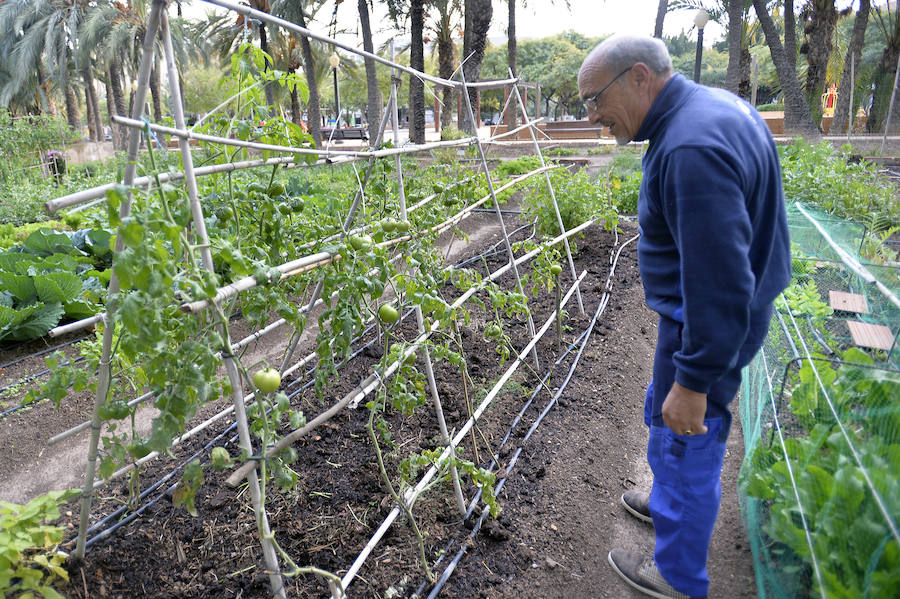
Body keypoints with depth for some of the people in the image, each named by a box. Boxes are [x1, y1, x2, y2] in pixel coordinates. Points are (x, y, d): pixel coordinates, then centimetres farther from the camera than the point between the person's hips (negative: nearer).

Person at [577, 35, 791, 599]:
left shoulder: (692, 149, -30)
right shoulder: (714, 102, 4)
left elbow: (719, 282, -31)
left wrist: (693, 382, -25)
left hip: (709, 324, -10)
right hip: (715, 309, 10)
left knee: (685, 440, 8)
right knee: (664, 414, 26)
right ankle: (671, 502, 51)